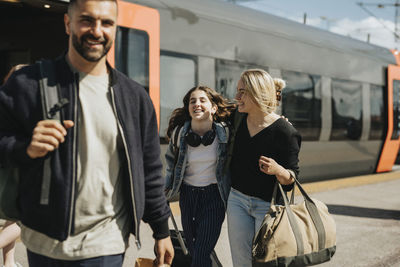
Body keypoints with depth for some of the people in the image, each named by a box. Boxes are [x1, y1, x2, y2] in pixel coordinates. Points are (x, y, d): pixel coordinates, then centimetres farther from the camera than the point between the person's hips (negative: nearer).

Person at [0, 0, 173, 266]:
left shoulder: (135, 96, 3)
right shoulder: (28, 84, -5)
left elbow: (149, 171, 8)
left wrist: (162, 230, 8)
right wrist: (26, 148, -22)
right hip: (45, 243, 0)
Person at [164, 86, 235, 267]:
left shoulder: (225, 132, -13)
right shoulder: (179, 133, -7)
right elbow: (171, 159, 12)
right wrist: (168, 187, 13)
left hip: (214, 196, -3)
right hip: (188, 195, 3)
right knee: (192, 250, 14)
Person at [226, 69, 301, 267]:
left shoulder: (284, 131, -17)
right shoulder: (239, 119, 1)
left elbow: (292, 178, -14)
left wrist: (277, 169, -33)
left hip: (268, 205, -5)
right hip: (237, 199, 5)